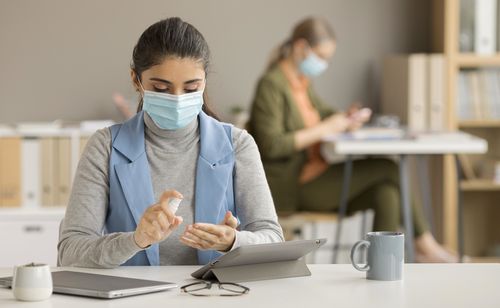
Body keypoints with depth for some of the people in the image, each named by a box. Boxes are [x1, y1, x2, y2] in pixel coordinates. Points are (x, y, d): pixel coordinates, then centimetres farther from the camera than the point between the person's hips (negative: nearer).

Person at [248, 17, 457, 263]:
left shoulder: (302, 83, 14)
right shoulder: (271, 85, -13)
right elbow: (271, 145, -22)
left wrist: (347, 120, 3)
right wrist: (324, 129, -19)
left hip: (314, 175, 9)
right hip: (292, 186, -9)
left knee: (386, 191, -15)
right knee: (389, 168, -15)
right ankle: (424, 244, -1)